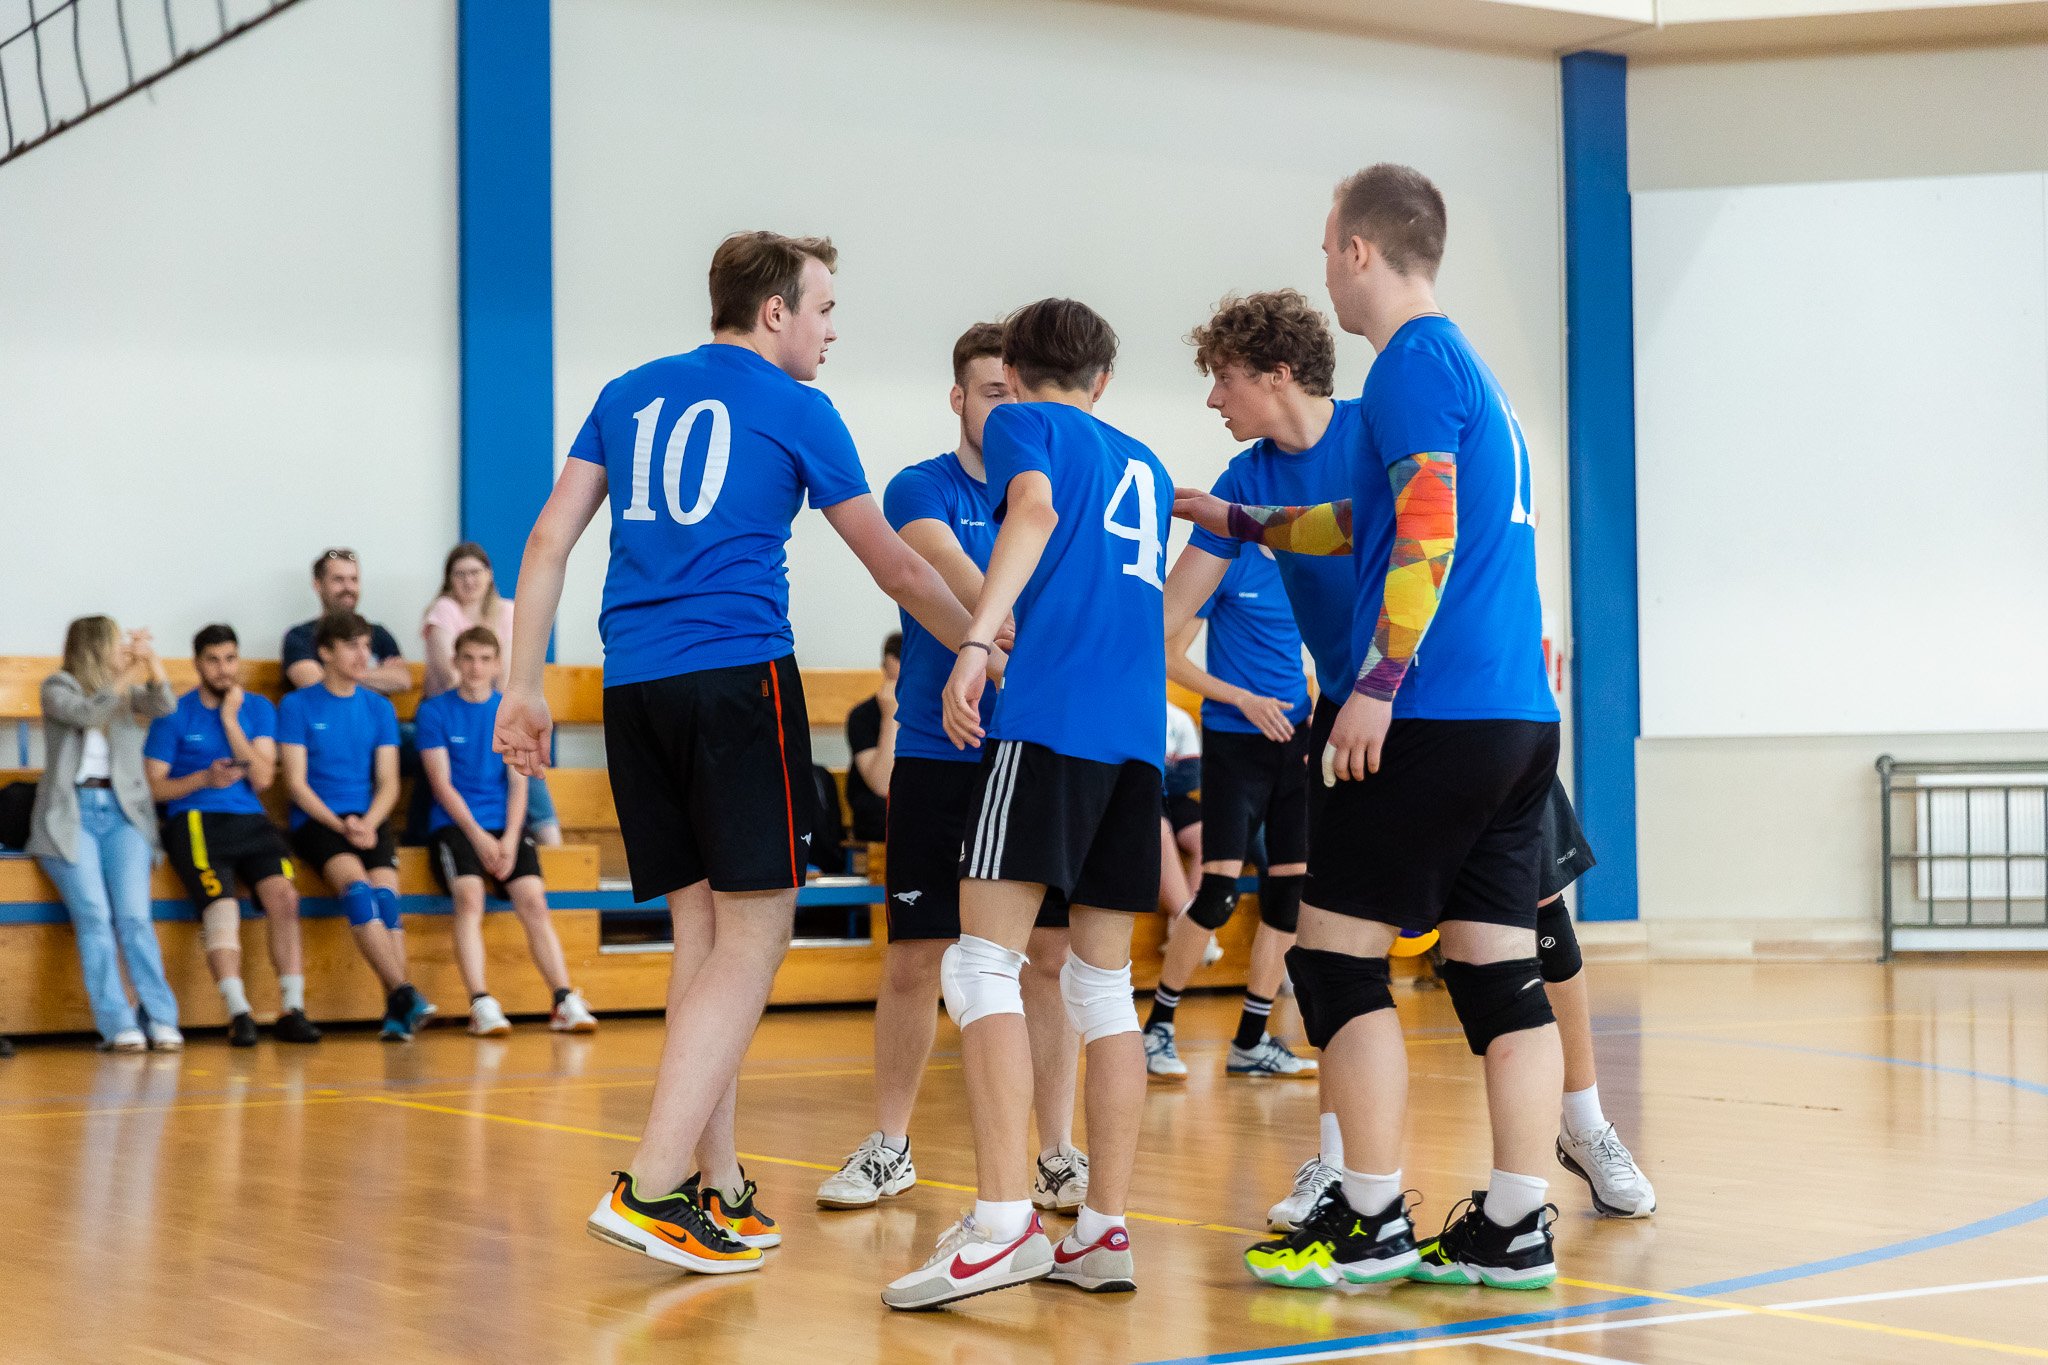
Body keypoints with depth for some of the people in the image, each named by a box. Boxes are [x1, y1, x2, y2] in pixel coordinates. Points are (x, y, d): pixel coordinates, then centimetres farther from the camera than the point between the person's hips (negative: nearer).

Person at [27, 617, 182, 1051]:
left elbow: (163, 706, -3)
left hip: (122, 812, 3)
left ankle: (161, 1019, -16)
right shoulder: (58, 687, 8)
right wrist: (128, 674, -15)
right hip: (71, 814, -2)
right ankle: (118, 1025, -20)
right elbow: (87, 714, -12)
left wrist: (151, 661, -16)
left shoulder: (129, 690, 17)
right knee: (95, 917, -19)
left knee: (134, 917, -16)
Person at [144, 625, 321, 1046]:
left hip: (250, 821, 3)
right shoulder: (175, 715, 7)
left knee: (284, 895, -24)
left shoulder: (258, 709, 14)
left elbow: (262, 779, 2)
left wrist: (230, 720, -3)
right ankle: (239, 1014, -30)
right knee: (222, 906, -29)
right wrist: (205, 778, -13)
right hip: (195, 822, -3)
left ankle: (292, 1011, -23)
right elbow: (154, 787, 3)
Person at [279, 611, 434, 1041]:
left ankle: (396, 1011, -30)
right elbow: (296, 783, -2)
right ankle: (403, 991, -37)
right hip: (316, 823, -3)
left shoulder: (379, 708, 13)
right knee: (356, 885, -31)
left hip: (368, 822, 3)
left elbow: (388, 783, 9)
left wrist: (368, 824, -11)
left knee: (386, 891, -25)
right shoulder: (297, 706, 4)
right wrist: (341, 825, -14)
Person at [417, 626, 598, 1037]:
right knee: (469, 895, -29)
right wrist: (478, 836, -14)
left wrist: (510, 839, -10)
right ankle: (480, 1005, -35)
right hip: (454, 824, -2)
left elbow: (518, 783, 6)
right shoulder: (435, 711, 4)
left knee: (533, 899, -21)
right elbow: (442, 784, -3)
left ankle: (565, 1002, -24)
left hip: (505, 826, 2)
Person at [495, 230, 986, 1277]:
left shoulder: (629, 395, 18)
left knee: (700, 932, 11)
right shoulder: (795, 409, 5)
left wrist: (523, 684, 12)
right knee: (754, 933, -6)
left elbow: (549, 540, 11)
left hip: (632, 684, 6)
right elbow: (898, 571, 11)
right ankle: (650, 1188, -16)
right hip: (737, 673, -6)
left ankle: (719, 1188, 12)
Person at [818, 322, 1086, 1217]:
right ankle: (888, 1149, 18)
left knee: (1050, 957, 1)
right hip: (938, 756, -2)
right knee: (912, 959, 3)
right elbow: (954, 573, -20)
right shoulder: (921, 490, 0)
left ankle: (1057, 1154, 12)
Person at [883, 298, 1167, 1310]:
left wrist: (979, 639, -24)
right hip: (1138, 732, 7)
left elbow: (1035, 512, -12)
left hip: (1049, 714, -7)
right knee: (1103, 984, 9)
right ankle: (1104, 1233, 6)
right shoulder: (1144, 467, 28)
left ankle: (1001, 1224, -22)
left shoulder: (1021, 423, 9)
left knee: (982, 963, -10)